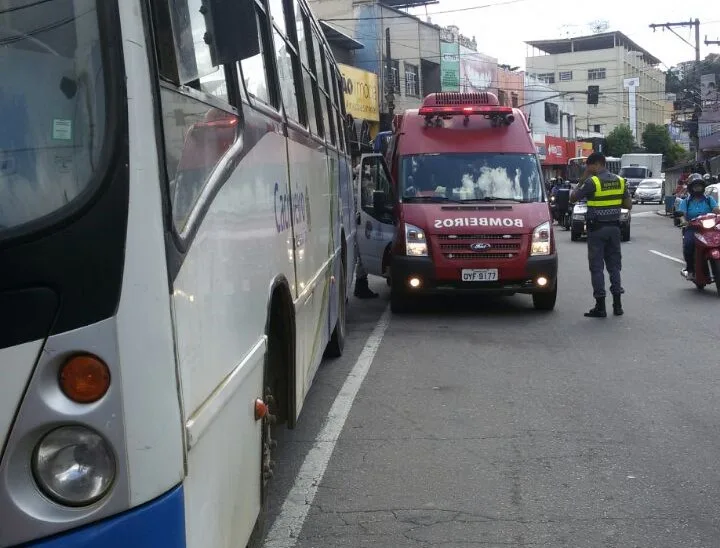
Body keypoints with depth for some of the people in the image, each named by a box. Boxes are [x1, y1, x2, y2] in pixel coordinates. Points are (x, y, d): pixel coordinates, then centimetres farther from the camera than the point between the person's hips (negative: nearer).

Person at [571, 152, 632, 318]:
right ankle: (617, 304, 13)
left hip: (597, 229, -5)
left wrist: (582, 179, 1)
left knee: (597, 267, 0)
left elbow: (573, 198, -6)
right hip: (614, 227, 5)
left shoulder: (592, 182, -13)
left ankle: (600, 307, 0)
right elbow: (628, 205, 7)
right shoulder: (619, 181, 5)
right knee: (614, 265, 12)